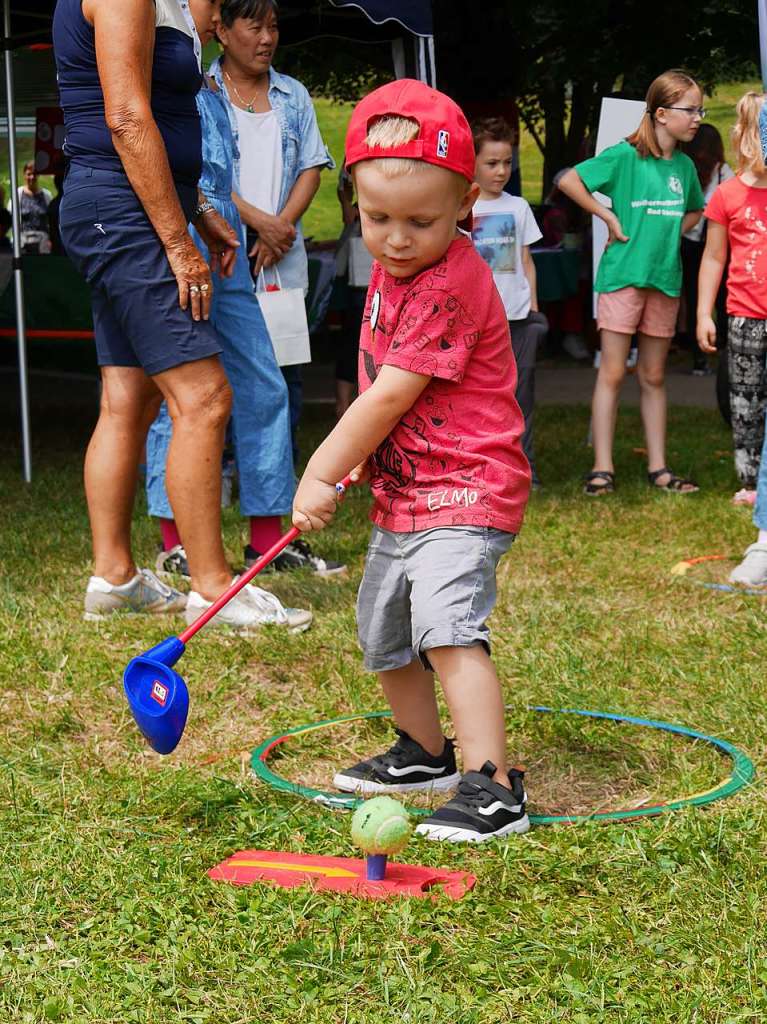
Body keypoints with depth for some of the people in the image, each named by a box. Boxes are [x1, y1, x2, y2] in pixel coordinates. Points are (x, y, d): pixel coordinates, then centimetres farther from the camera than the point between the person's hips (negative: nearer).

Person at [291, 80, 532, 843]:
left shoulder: (450, 285, -22)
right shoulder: (392, 269, 7)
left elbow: (390, 395, -21)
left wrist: (323, 475, -14)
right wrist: (333, 462, 14)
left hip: (463, 492, -10)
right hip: (401, 493, 10)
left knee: (446, 626, -26)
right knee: (383, 635, 21)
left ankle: (493, 787, -25)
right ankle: (423, 753, 41)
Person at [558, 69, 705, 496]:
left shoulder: (685, 166, 9)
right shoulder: (625, 155, -8)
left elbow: (695, 209, 28)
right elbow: (568, 180, -11)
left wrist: (671, 234, 10)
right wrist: (610, 217, -11)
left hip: (665, 278, 5)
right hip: (623, 274, -5)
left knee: (653, 377, 11)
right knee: (612, 373, -3)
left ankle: (658, 468, 15)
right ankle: (602, 468, 0)